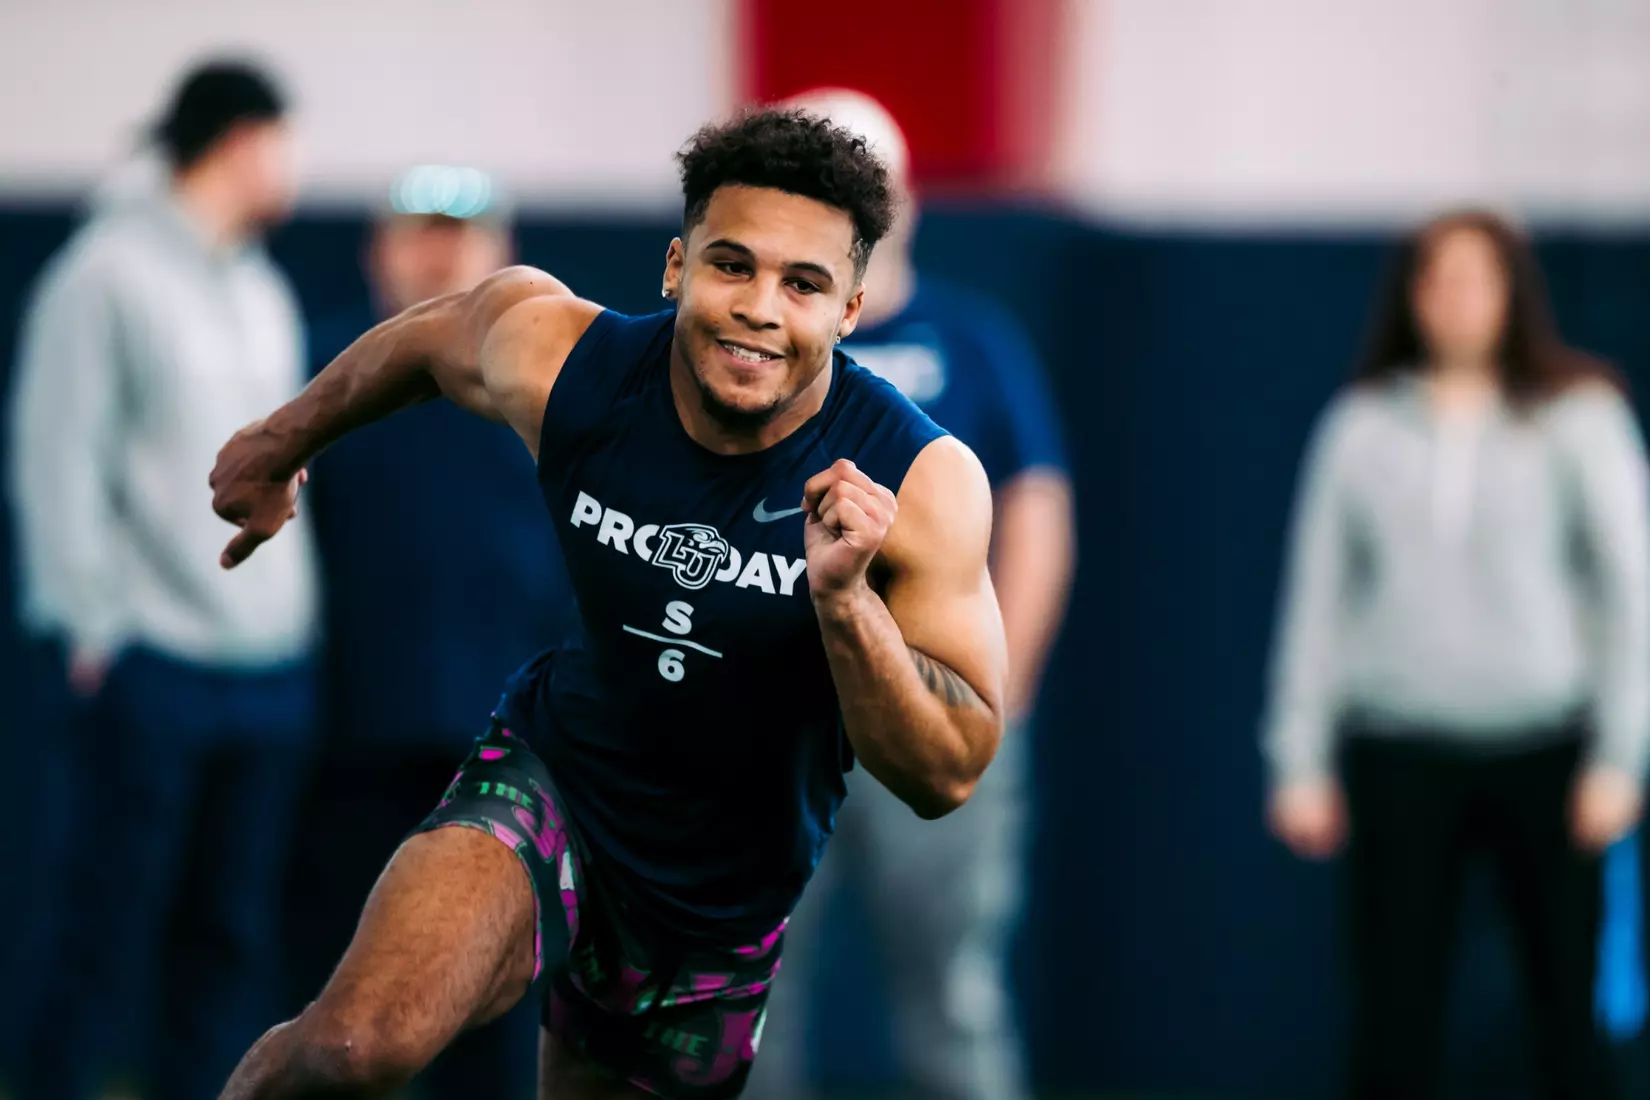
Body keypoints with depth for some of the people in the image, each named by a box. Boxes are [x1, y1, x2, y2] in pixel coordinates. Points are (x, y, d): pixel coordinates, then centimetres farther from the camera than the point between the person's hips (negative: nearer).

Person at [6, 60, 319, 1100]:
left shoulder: (262, 291, 17)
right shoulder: (108, 276, -5)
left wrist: (299, 616, 11)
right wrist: (95, 624, -13)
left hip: (272, 665, 7)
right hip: (157, 664, -7)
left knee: (235, 938, 6)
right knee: (118, 937, -6)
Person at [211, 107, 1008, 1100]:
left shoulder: (925, 484, -22)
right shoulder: (557, 362, -18)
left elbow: (947, 776, -20)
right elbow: (432, 338, 7)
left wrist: (846, 599, -37)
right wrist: (282, 442, 25)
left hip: (724, 898, 1)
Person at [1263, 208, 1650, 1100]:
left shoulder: (1577, 417, 2)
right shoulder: (1362, 426, 7)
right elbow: (1318, 596, 10)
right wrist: (1301, 760, 6)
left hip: (1542, 749, -1)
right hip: (1401, 752, 2)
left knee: (1567, 1008, 1)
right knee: (1392, 1015, -1)